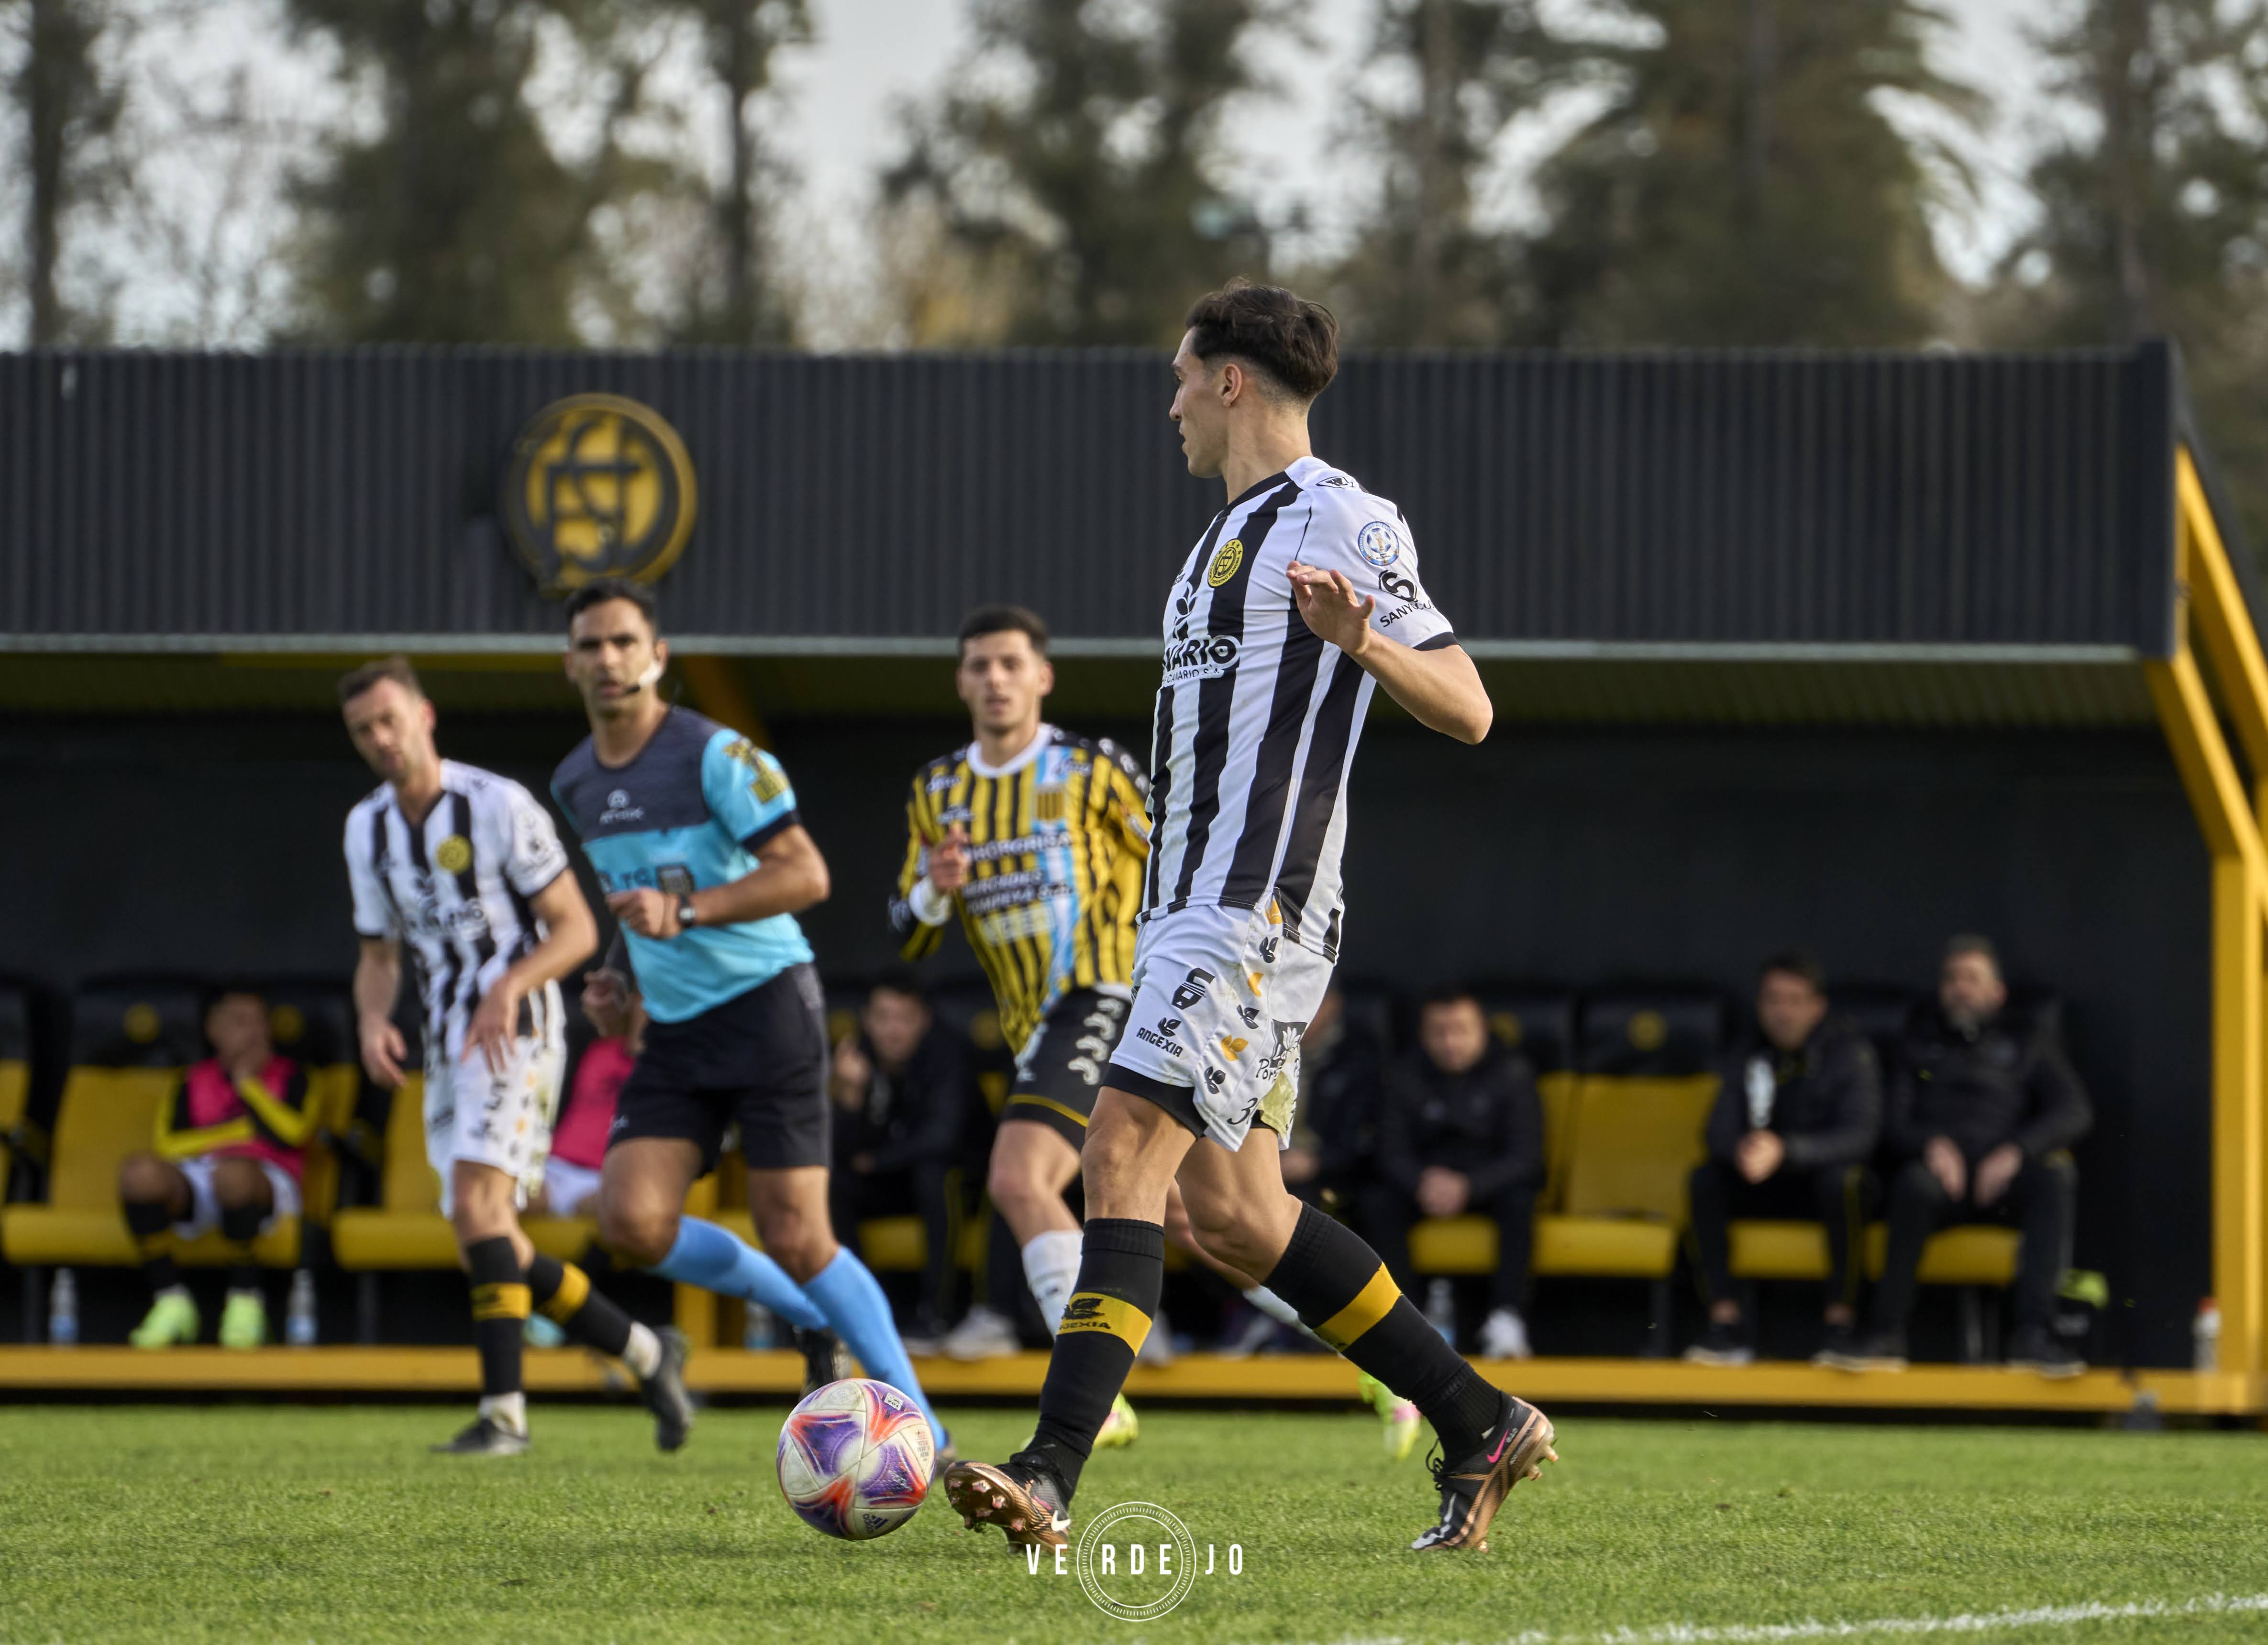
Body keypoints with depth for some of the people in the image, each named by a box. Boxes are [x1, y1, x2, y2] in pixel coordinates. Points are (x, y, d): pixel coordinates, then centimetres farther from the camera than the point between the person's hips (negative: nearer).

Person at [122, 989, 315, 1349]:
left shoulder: (288, 1076, 17)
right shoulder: (195, 1080, 21)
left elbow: (290, 1133, -4)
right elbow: (171, 1144, 4)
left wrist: (247, 1081, 3)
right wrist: (245, 1128, 1)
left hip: (266, 1182, -2)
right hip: (194, 1187, 2)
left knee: (232, 1173, -42)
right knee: (139, 1170, -32)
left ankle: (244, 1298, -23)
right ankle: (170, 1300, -23)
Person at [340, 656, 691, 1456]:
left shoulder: (500, 806, -10)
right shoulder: (367, 828, 10)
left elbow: (576, 929, -9)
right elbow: (378, 955, 18)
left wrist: (511, 984, -27)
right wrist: (373, 1020, -4)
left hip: (516, 1035, -8)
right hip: (448, 1050, 8)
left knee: (477, 1204, -25)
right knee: (491, 1251, 5)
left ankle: (503, 1408, -28)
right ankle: (645, 1353, 21)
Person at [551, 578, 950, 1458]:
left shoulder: (716, 755, -11)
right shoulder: (574, 785, 12)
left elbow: (805, 874, -18)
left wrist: (685, 910, -28)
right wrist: (621, 977, 12)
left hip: (765, 1003, -6)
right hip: (675, 1031, 6)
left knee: (797, 1241, -12)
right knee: (632, 1225, -12)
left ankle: (920, 1428, 1)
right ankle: (807, 1315, 12)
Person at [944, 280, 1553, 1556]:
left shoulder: (1338, 520, -8)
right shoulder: (1237, 530, 22)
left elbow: (1468, 709, -12)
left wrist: (1365, 645, -31)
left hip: (1250, 914, -10)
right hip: (1196, 913, 10)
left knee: (1125, 1156, -17)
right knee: (1231, 1209, 9)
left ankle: (1052, 1478, -23)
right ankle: (1484, 1426, 17)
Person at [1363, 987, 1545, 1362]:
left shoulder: (1512, 1074, -11)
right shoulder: (1406, 1078, -5)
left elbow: (1525, 1156, -17)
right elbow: (1393, 1153, -8)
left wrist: (1468, 1187, -35)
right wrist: (1422, 1183, -33)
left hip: (1490, 1178, -2)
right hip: (1426, 1174, 2)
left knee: (1519, 1200, -36)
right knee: (1378, 1204, -27)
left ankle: (1506, 1316, -39)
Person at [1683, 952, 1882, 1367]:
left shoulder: (1850, 1052, -10)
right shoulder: (1751, 1055, 4)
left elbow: (1860, 1134, -23)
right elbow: (1720, 1129, -4)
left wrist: (1785, 1150, -38)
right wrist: (1742, 1151, -31)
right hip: (1770, 1191, 4)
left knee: (1842, 1177, -38)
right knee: (1706, 1178, -23)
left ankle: (1841, 1328, -34)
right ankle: (1726, 1325, -26)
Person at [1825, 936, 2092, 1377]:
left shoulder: (2027, 1039, 20)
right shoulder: (1920, 1040, 23)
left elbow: (2074, 1113, 5)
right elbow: (1894, 1125, 11)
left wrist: (2016, 1151, -14)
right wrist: (1931, 1145, -13)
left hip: (2005, 1176, 0)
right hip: (1942, 1172, 0)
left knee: (2056, 1173, -33)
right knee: (1915, 1183, -37)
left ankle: (2032, 1335, -39)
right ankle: (1886, 1335, -36)